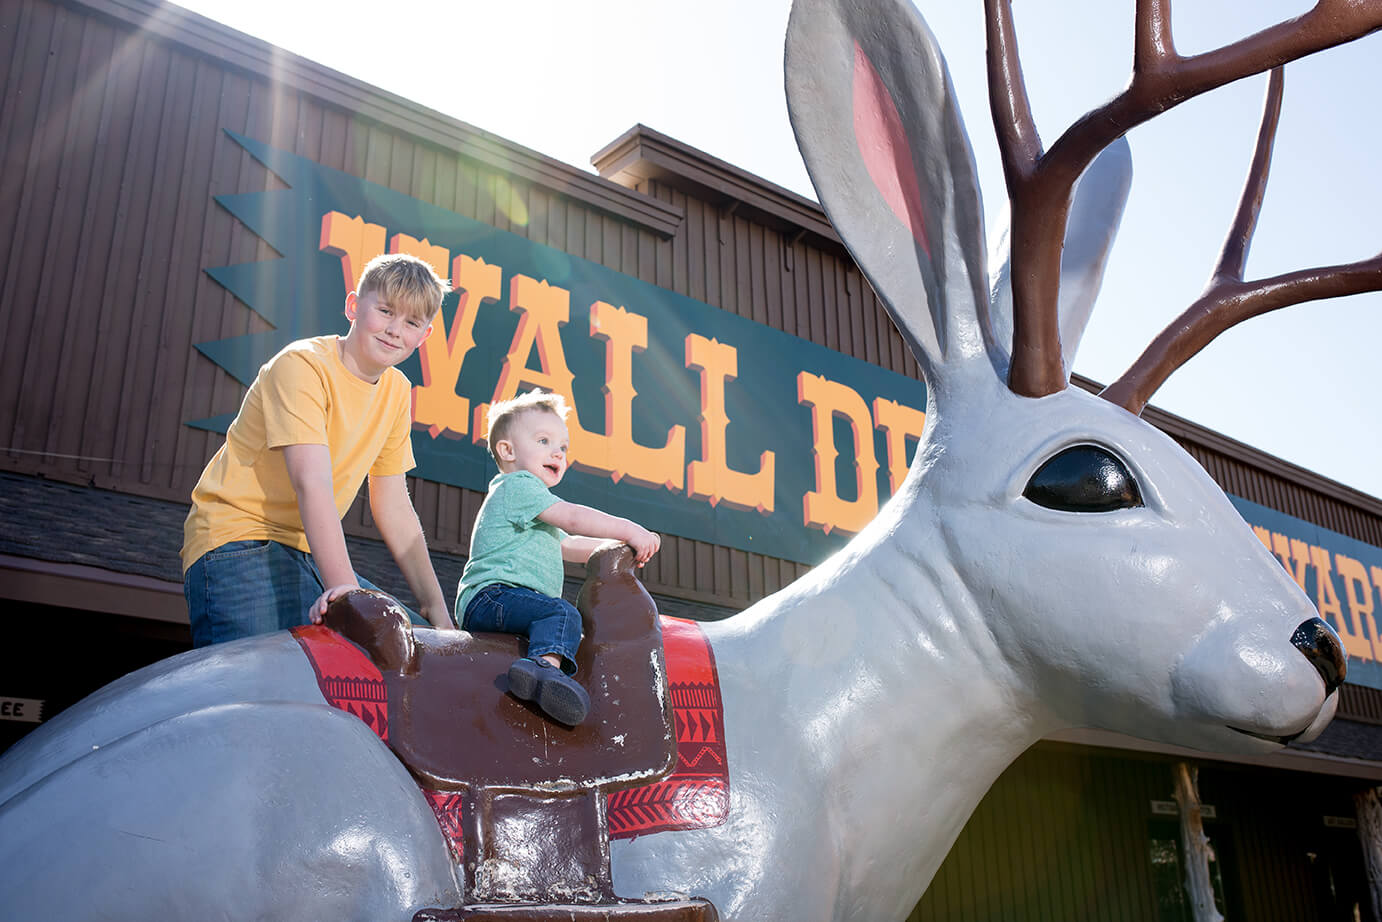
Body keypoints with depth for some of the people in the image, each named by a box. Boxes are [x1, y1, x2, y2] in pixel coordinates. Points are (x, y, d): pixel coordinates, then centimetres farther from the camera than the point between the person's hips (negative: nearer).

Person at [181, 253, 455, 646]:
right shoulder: (302, 365, -15)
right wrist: (343, 586, -39)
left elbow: (395, 509, 10)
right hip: (239, 541, -8)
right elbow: (312, 483, -28)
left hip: (310, 553, 8)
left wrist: (434, 607, 4)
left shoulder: (397, 392, 7)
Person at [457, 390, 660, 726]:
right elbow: (572, 518, -11)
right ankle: (546, 665, -50)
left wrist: (619, 546, 25)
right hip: (490, 595, -11)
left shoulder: (532, 505, 33)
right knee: (561, 613, -29)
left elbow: (567, 545, 36)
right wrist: (629, 531, -7)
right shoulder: (517, 484, -1)